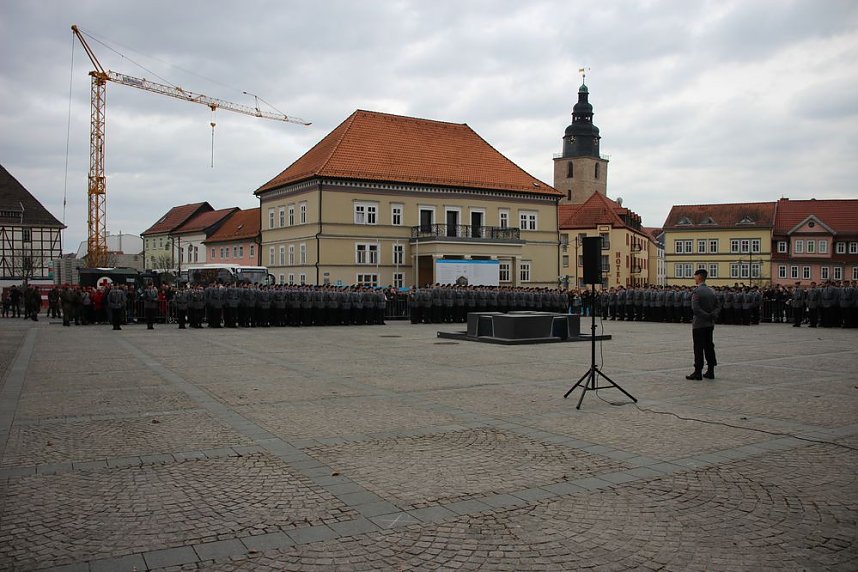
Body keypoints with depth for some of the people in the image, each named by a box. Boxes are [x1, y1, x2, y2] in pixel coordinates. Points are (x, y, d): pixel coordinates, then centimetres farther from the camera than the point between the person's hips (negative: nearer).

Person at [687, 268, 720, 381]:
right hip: (710, 325, 8)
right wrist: (712, 315, -5)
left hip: (699, 325, -7)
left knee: (698, 349, -3)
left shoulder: (696, 291, -15)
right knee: (709, 347, 12)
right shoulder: (711, 291, 10)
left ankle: (698, 372, -1)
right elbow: (718, 307, 10)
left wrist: (707, 316, -14)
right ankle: (710, 371, 16)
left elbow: (695, 309, -23)